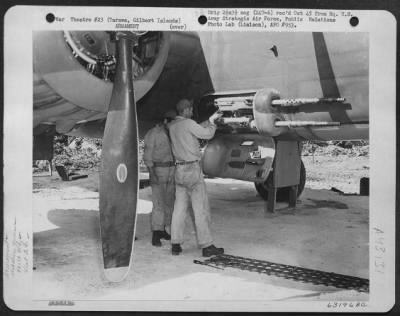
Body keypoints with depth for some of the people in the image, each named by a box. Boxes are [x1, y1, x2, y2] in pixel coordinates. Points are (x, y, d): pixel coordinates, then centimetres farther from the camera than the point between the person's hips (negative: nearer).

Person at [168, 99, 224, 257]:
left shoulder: (171, 126, 9)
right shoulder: (188, 123, -13)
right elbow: (208, 134, -4)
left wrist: (209, 121, 23)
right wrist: (212, 123, 15)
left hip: (179, 170, 7)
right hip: (192, 169, -7)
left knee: (179, 208, 10)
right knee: (201, 209, -2)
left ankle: (176, 244, 12)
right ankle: (207, 246, 2)